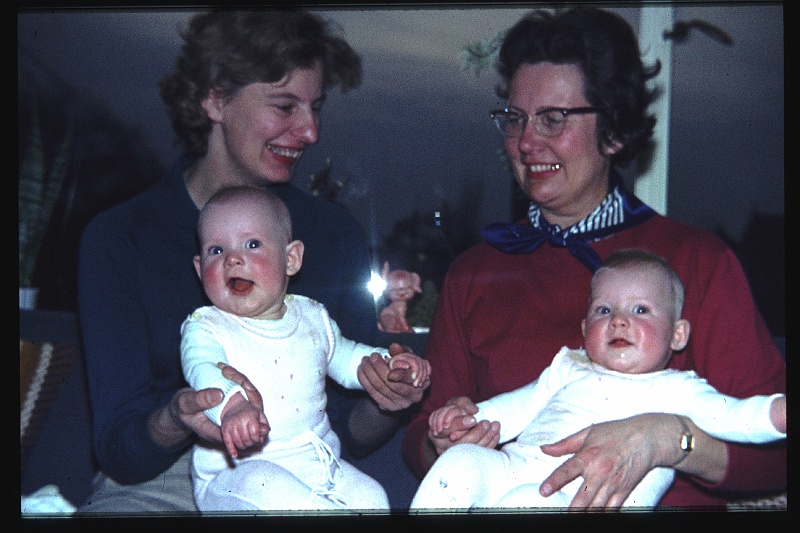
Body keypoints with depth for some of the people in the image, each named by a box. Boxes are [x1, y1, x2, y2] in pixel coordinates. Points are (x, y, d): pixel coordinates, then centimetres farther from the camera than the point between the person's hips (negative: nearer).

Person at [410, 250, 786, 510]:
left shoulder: (677, 390, 15)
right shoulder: (569, 371, 28)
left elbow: (735, 416, 2)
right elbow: (520, 406, 30)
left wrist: (780, 411, -17)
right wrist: (470, 415, 15)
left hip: (578, 497, -5)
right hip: (512, 466, 5)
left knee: (524, 503, -35)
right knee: (461, 460, -21)